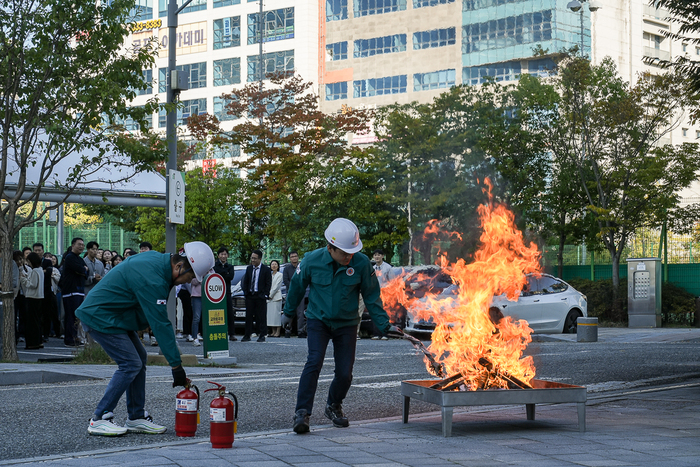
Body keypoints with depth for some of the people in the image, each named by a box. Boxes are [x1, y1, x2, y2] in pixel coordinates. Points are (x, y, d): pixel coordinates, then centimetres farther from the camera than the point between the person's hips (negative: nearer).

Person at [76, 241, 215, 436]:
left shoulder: (156, 258, 3)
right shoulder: (153, 280, -28)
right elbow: (161, 325, -28)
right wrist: (176, 365, -25)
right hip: (101, 318, -11)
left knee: (139, 359, 9)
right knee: (130, 364, -12)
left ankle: (136, 417, 14)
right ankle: (99, 420, -6)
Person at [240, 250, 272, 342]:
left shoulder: (266, 270, -2)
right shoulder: (249, 268, 11)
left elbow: (268, 284, -2)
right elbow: (245, 282, 14)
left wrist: (265, 295, -9)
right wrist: (245, 292, 3)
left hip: (260, 296, -4)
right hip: (249, 296, 4)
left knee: (261, 317, -1)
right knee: (249, 316, 4)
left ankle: (262, 335, 4)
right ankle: (247, 335, 8)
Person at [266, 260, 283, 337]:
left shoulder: (280, 275, 0)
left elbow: (276, 286, -8)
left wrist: (271, 295, -11)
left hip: (276, 297, -6)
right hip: (269, 297, 6)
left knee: (276, 313, -10)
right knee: (271, 314, 3)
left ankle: (277, 332, -11)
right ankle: (273, 332, 6)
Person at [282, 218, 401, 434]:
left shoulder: (362, 263, -16)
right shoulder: (312, 260, -16)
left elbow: (371, 296, -3)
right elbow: (297, 286, 4)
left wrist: (384, 324, -5)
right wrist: (288, 313, 16)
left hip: (346, 323, 1)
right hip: (318, 320, -1)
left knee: (345, 373, 0)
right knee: (314, 362, -21)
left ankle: (334, 406, 29)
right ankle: (302, 412, -20)